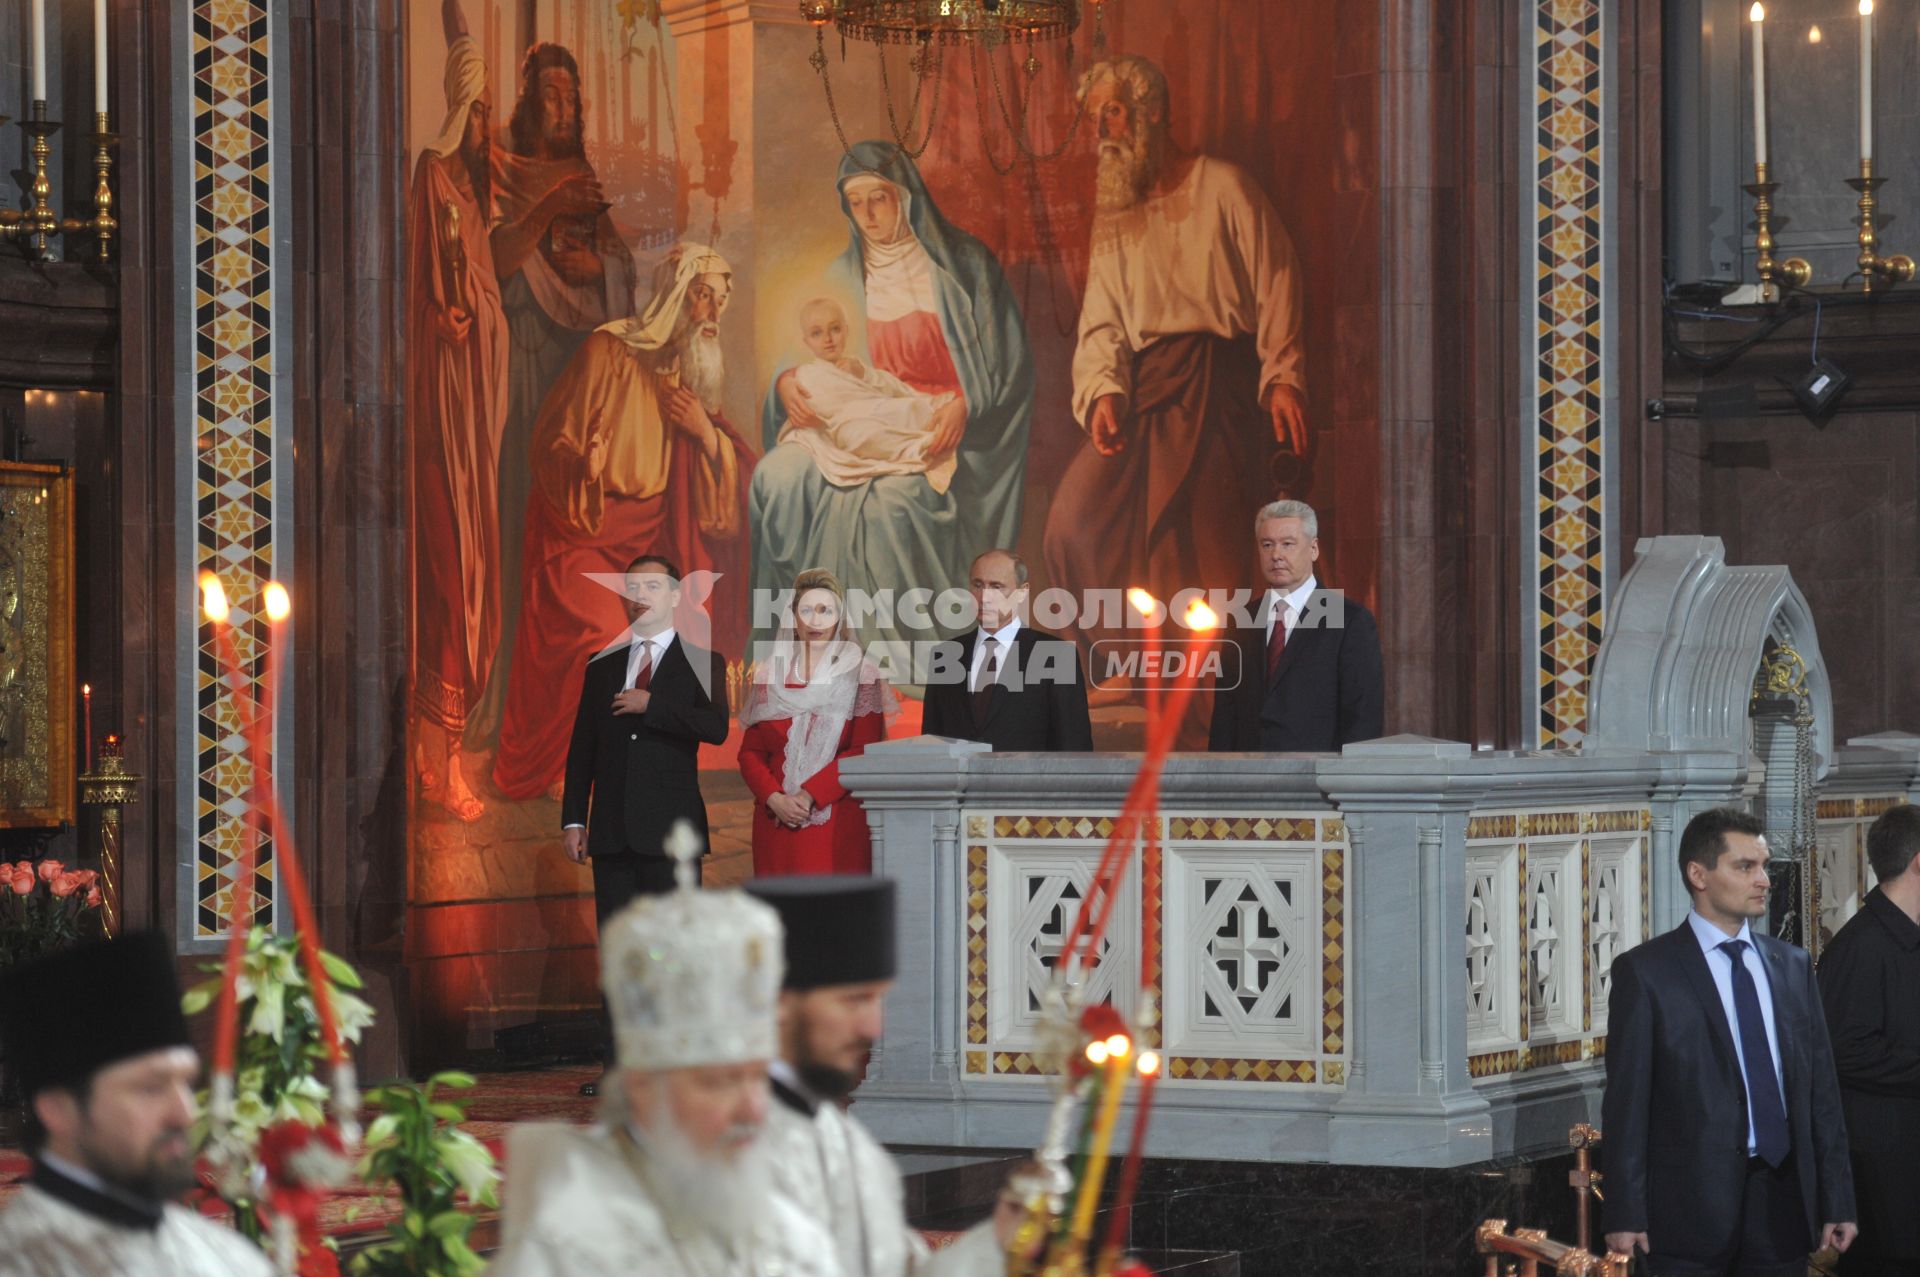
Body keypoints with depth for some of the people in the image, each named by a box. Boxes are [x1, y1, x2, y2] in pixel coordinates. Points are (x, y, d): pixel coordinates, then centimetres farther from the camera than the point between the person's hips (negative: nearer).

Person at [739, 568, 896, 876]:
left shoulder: (860, 674, 4)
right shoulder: (769, 674, 11)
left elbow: (865, 753, -5)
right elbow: (750, 751, 9)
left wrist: (810, 795, -14)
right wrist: (774, 798, -9)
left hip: (838, 823, -2)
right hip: (777, 822, 3)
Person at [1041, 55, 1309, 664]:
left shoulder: (1223, 189, 5)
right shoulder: (1114, 215, 20)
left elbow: (1276, 287, -1)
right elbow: (1102, 318, 11)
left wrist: (1283, 378, -13)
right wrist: (1102, 390, -9)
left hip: (1220, 383, -5)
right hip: (1143, 385, 5)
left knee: (1195, 534, -14)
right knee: (1078, 512, -13)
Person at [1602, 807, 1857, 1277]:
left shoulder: (1793, 965, 12)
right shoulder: (1645, 972, -3)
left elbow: (1821, 1088, 11)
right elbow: (1627, 1100, -5)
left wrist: (1836, 1201, 7)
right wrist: (1625, 1217, -9)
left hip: (1784, 1200, 4)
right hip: (1694, 1200, -4)